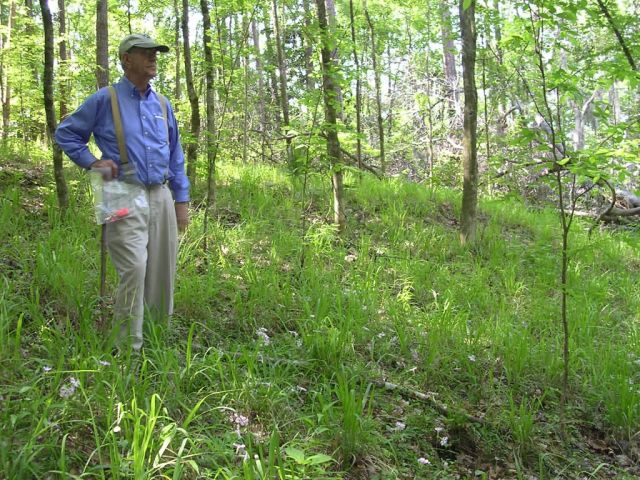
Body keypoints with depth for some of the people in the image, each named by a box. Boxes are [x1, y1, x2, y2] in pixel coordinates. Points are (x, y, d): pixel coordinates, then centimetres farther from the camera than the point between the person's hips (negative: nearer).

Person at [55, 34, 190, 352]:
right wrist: (92, 162, -5)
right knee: (134, 269, -16)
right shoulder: (105, 99, 0)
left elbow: (175, 156, 19)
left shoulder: (162, 104, 14)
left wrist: (182, 200, 14)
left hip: (160, 197, 5)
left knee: (163, 271, 7)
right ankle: (129, 349, -8)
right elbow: (65, 134, 8)